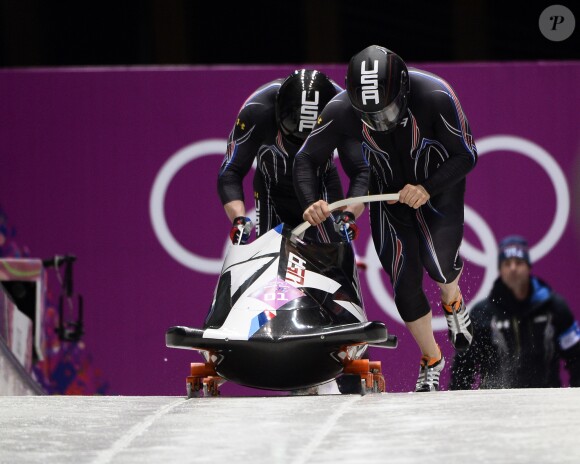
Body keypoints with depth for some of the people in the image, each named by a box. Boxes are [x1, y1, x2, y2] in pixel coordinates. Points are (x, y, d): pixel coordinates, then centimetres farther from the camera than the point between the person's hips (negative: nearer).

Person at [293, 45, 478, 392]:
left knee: (438, 261, -23)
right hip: (389, 193, 2)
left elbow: (467, 155, -22)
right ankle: (431, 362, 22)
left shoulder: (436, 97, -33)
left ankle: (453, 303, 15)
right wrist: (310, 203, -33)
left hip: (439, 184, -2)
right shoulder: (341, 111, -27)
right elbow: (306, 160, -14)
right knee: (405, 283, -2)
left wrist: (427, 189, -37)